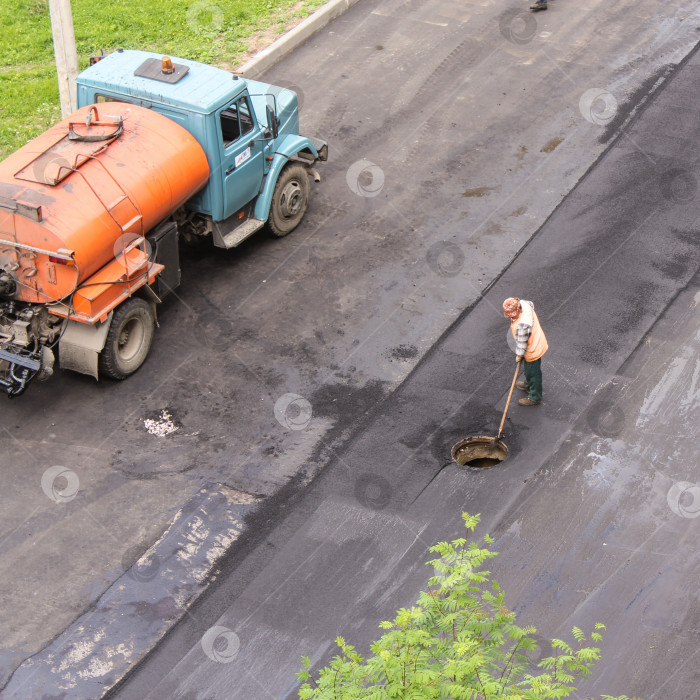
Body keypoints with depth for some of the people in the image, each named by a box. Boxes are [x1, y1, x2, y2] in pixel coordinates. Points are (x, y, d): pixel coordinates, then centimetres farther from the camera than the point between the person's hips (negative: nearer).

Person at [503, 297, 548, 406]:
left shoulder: (522, 325, -43)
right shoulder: (523, 304, -19)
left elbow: (522, 342, -27)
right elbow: (531, 304, 7)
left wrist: (519, 355, -8)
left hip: (533, 350, -9)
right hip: (537, 342, 9)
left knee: (533, 372, 15)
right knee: (528, 369, 33)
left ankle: (535, 397, 37)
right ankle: (529, 385, 59)